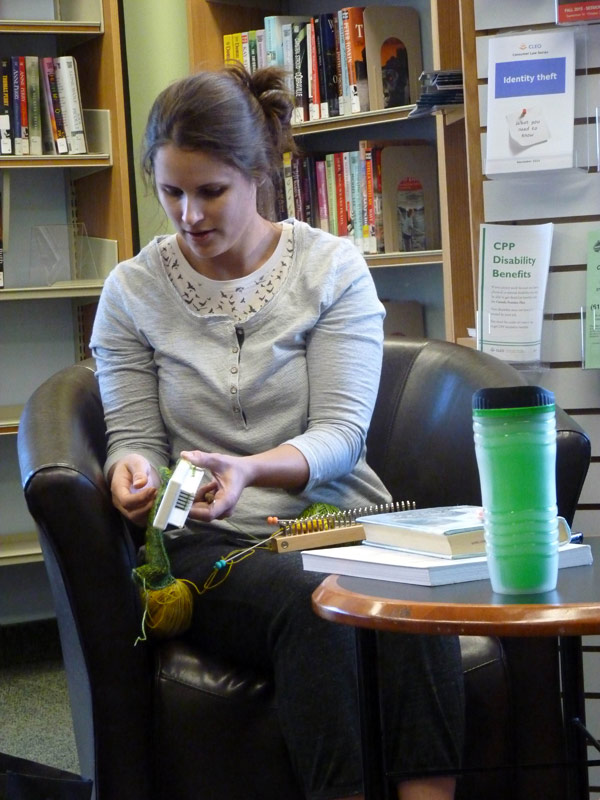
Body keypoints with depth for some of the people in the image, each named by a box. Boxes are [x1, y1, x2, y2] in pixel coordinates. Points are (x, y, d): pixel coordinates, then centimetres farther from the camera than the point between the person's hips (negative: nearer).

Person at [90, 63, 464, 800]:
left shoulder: (333, 268, 4)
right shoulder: (132, 290, 8)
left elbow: (340, 432, -4)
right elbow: (134, 436, 10)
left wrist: (252, 469, -25)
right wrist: (134, 470, -16)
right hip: (210, 546, 0)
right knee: (311, 607, -35)